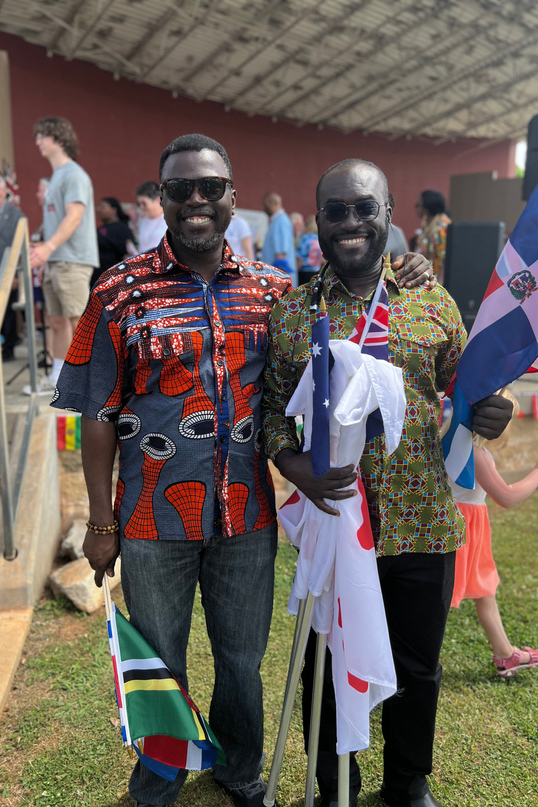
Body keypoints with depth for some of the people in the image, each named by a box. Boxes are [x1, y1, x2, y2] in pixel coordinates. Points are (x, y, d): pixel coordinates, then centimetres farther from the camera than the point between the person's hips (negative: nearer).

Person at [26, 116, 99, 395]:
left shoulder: (74, 174, -7)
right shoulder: (55, 176, 22)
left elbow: (74, 217, -19)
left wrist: (49, 246, -28)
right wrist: (42, 248, 19)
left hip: (73, 260, -9)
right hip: (54, 260, 9)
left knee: (78, 322, -9)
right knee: (57, 321, 11)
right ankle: (57, 379, 18)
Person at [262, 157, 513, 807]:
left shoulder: (433, 302, 2)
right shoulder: (289, 313, -1)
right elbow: (271, 408, 0)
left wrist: (491, 412, -14)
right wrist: (293, 466, -18)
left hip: (422, 525, 2)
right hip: (331, 523, -1)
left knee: (417, 669, 20)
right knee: (329, 668, 17)